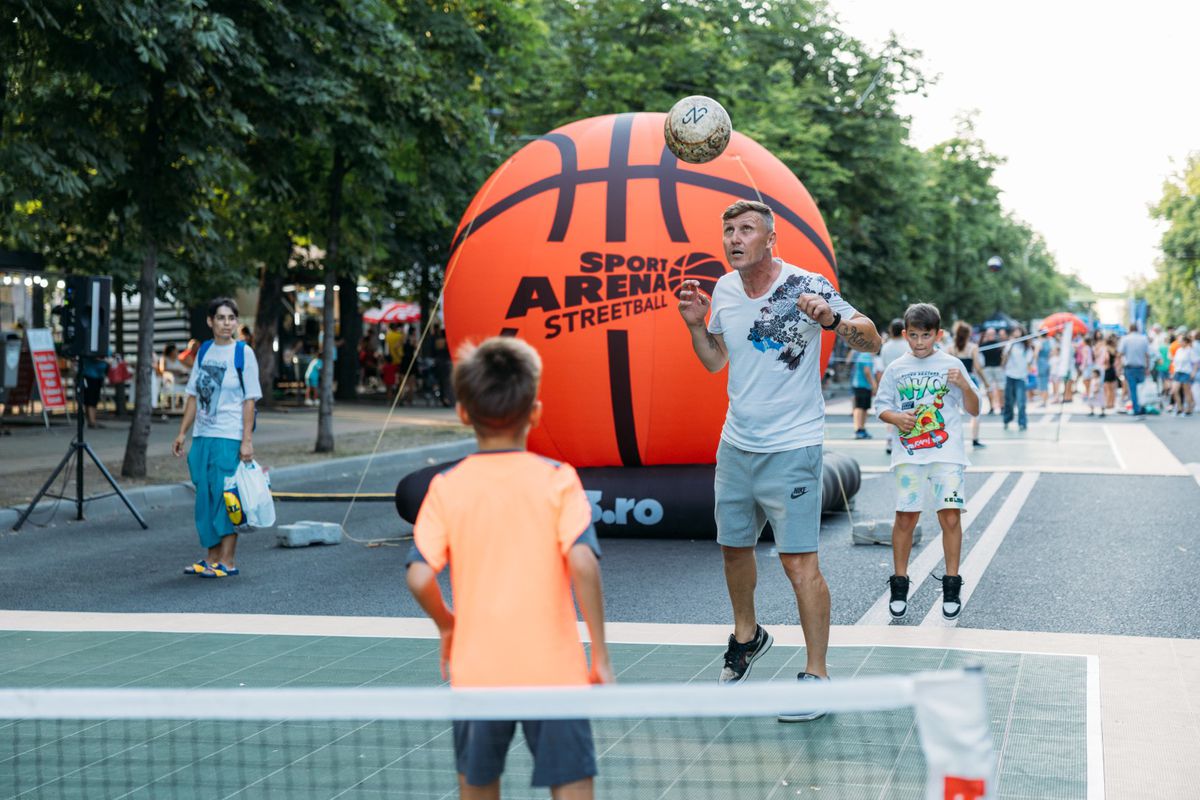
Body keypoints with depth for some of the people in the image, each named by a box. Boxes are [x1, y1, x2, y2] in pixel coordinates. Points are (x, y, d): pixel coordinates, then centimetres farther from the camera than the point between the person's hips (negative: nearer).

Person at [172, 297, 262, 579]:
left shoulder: (243, 353, -5)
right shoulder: (204, 351, 10)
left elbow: (249, 400, -7)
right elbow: (194, 395, 15)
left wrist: (247, 440, -13)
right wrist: (183, 433, 12)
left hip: (230, 438, -6)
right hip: (203, 436, 6)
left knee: (225, 497, -4)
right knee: (205, 497, 9)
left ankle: (228, 561, 2)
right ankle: (212, 557, 18)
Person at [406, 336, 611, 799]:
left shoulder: (447, 487, -2)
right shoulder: (558, 480, -5)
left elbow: (420, 577, -8)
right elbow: (582, 563, -16)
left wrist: (446, 624, 12)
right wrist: (600, 652, -8)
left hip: (476, 670, 2)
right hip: (554, 670, -2)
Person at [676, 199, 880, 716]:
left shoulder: (805, 286, -13)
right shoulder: (723, 291, 5)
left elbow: (872, 341, -12)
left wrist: (833, 320, -32)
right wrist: (695, 324, 0)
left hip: (791, 446, -6)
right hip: (735, 442, 6)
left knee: (799, 560, -8)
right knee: (733, 547, 17)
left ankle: (816, 676, -1)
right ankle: (747, 635, 40)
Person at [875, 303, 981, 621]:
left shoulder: (952, 365, 5)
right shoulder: (896, 369, 8)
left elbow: (974, 410, 6)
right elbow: (881, 406, 12)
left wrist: (965, 386, -13)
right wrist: (896, 417, -9)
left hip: (947, 453, -1)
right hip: (909, 454, 1)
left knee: (950, 516, -8)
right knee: (905, 518, 0)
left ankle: (951, 587, 3)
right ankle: (899, 586, 12)